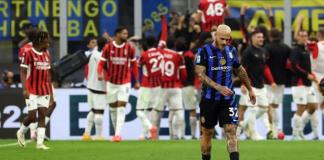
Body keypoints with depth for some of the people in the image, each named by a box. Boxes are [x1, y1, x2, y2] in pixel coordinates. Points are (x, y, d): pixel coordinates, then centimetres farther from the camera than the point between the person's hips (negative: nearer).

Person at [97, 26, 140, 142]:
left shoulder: (129, 48, -2)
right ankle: (116, 132, 23)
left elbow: (134, 65, 7)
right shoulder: (108, 47, -4)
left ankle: (118, 134, -17)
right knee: (112, 108, 9)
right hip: (111, 82, 1)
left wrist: (137, 81, 8)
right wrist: (100, 73, -22)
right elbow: (101, 63, -2)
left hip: (124, 83, -1)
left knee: (121, 107, -12)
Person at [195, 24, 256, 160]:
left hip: (228, 98, 3)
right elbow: (201, 74, -17)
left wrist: (250, 89, 26)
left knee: (231, 131, -10)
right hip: (209, 99, -3)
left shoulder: (231, 50, 7)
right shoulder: (204, 51, -8)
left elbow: (240, 71, 21)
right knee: (207, 132, 7)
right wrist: (218, 87, -27)